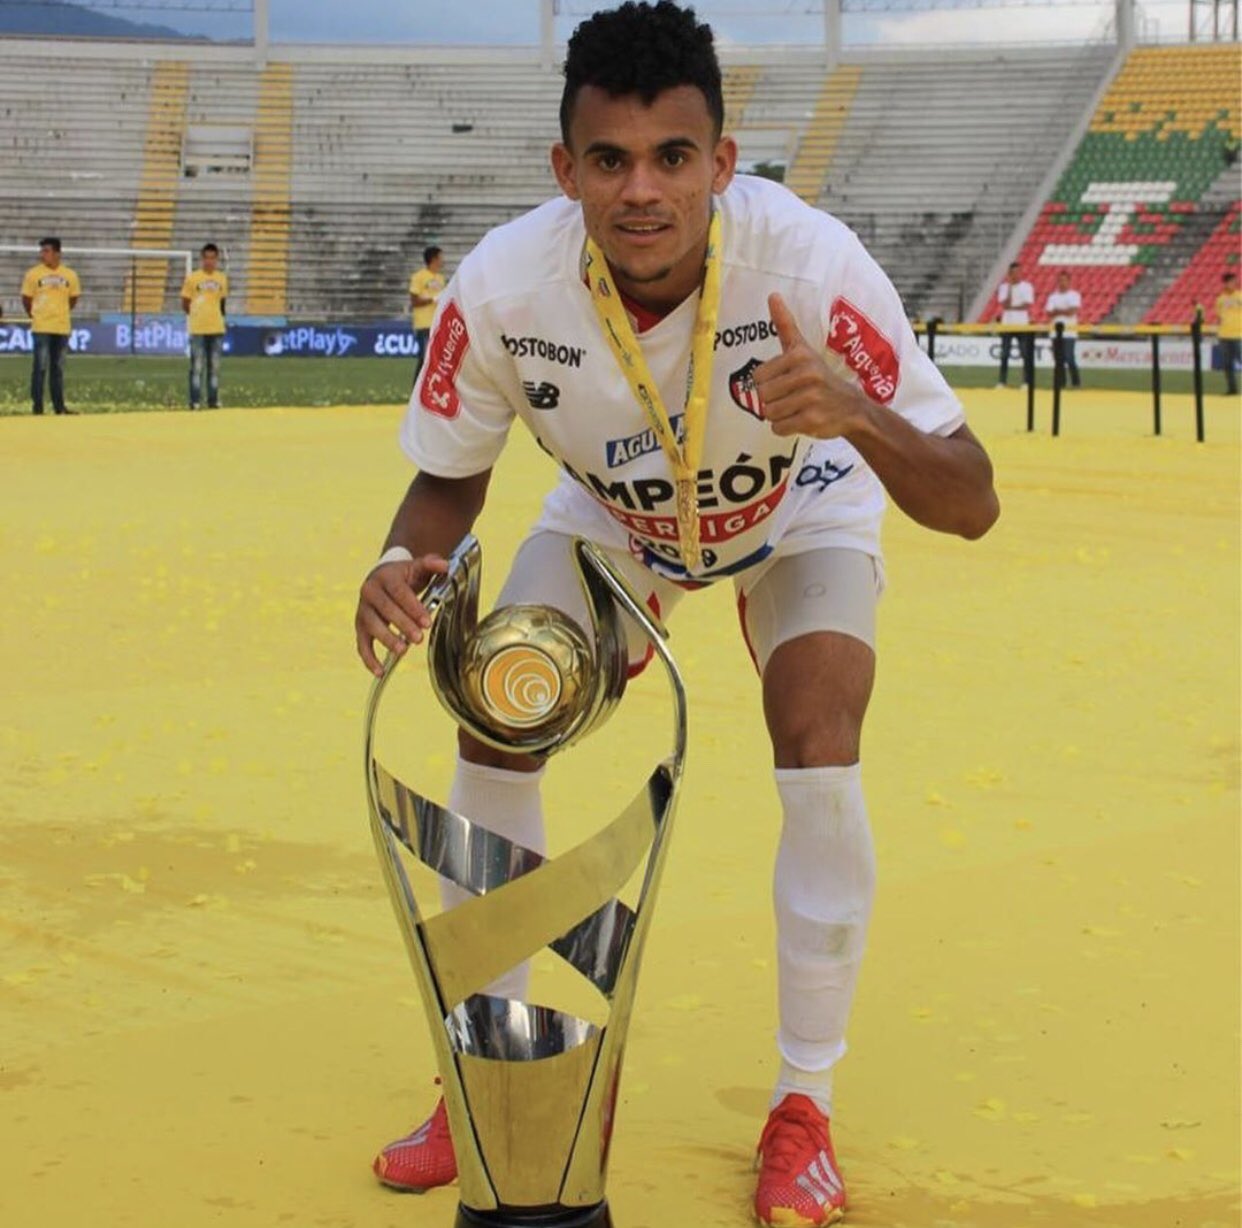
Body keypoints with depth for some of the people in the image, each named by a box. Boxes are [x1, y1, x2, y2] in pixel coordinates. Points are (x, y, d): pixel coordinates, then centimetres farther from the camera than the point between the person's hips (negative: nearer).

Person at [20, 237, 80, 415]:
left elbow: (73, 298, 17)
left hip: (62, 328, 3)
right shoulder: (33, 274, -2)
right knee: (40, 368, -5)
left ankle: (59, 406, 13)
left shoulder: (70, 275, 4)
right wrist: (33, 315, 13)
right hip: (41, 328, -3)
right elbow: (26, 298, 7)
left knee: (58, 369, 8)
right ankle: (37, 406, -1)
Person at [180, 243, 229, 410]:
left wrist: (220, 317, 11)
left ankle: (213, 400, 12)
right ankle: (195, 401, 0)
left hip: (217, 329, 3)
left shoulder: (222, 279, 8)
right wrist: (197, 316, 2)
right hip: (197, 329, -3)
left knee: (215, 366, 7)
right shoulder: (192, 278, -1)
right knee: (197, 366, -3)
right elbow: (185, 304, 4)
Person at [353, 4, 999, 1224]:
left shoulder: (808, 261, -39)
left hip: (799, 516, -2)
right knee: (492, 730, -9)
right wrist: (400, 563, -36)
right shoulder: (502, 285, -33)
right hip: (611, 522, 3)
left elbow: (971, 505, -37)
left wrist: (860, 418, -58)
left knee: (821, 757, -22)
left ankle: (803, 1107, -2)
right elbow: (449, 478, -13)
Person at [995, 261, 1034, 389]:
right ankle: (1002, 382, 5)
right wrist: (1010, 287, -11)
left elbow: (1027, 305, -8)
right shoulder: (1004, 287, 7)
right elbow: (1005, 305, -7)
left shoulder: (1027, 286, 2)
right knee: (1004, 354, 2)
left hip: (1022, 325, -2)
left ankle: (1027, 382, -2)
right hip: (1007, 325, 2)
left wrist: (1011, 307, -10)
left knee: (1026, 354, -4)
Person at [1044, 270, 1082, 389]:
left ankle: (1076, 383, -6)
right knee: (1059, 359, 5)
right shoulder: (1053, 296, 14)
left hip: (1070, 333, -4)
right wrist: (1064, 311, -10)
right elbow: (1049, 313, 3)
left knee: (1070, 358, -13)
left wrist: (1057, 311, -3)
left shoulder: (1074, 295, 2)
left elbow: (1072, 311, -12)